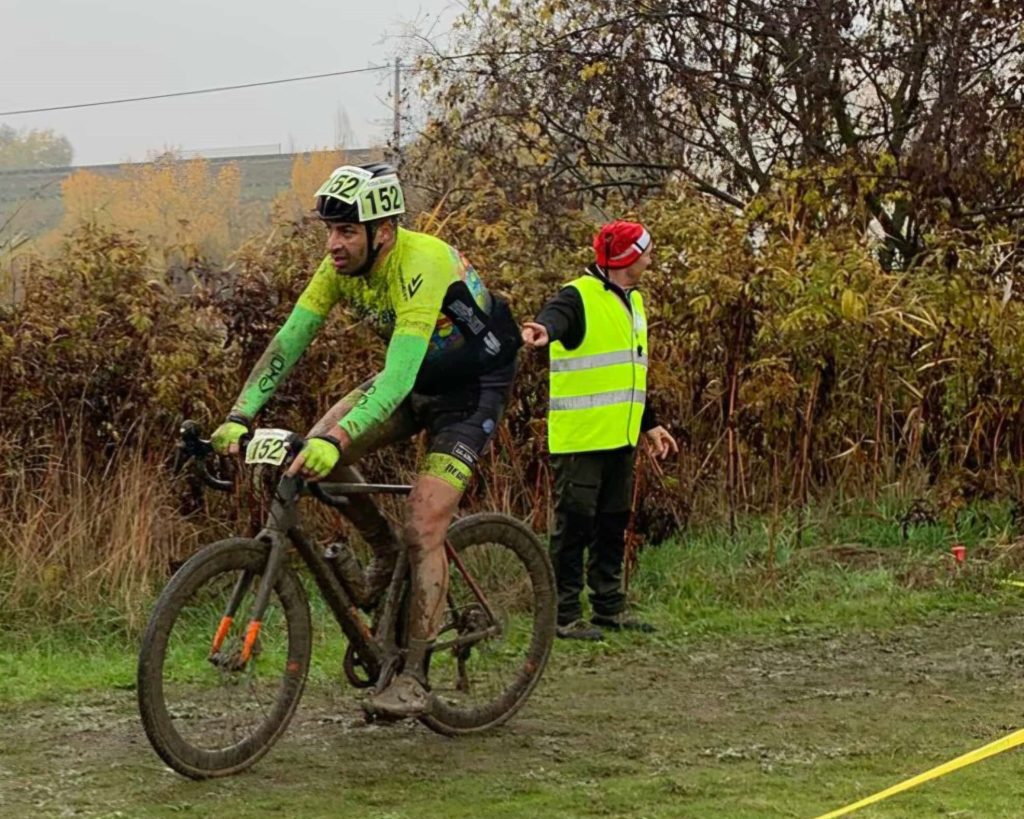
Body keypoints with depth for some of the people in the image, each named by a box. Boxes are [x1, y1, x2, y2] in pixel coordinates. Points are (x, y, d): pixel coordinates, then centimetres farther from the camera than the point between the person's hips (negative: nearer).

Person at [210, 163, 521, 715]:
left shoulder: (420, 265, -35)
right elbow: (287, 343, -14)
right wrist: (239, 416, -27)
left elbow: (399, 375, -44)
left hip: (474, 384, -7)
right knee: (317, 450, -14)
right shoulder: (341, 266, -13)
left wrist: (336, 440, -55)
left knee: (424, 527, -18)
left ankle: (413, 677, -10)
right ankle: (384, 551, 10)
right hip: (415, 375, 7)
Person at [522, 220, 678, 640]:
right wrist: (543, 330, -59)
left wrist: (649, 424, 27)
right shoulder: (579, 297, -11)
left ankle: (610, 606, 23)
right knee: (574, 523, -3)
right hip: (580, 437, -8)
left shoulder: (632, 302, 17)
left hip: (619, 436, 9)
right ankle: (566, 613, 2)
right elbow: (555, 318, -35)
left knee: (613, 523, 14)